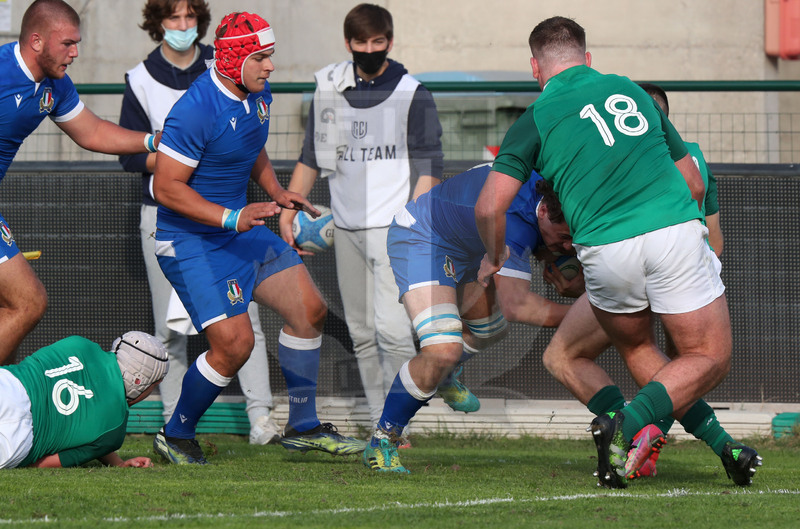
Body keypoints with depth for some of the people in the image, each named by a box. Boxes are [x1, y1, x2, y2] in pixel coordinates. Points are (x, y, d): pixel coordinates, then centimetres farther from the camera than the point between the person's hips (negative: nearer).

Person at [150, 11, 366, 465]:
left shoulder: (259, 96, 4)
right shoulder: (196, 111, -24)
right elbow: (167, 188, -23)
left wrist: (276, 193, 7)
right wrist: (233, 218, -27)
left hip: (241, 227, 9)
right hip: (190, 240, -9)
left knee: (309, 309, 5)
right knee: (235, 343, -15)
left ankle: (303, 427, 17)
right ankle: (176, 436, 6)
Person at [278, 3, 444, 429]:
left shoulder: (412, 95, -1)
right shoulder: (329, 92, 10)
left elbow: (428, 168, -3)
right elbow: (311, 157, 20)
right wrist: (288, 212, 13)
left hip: (393, 228, -5)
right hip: (346, 229, 5)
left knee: (392, 329, -16)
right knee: (361, 333, 6)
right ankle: (378, 425, 11)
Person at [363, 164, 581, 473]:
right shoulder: (515, 219, -42)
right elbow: (515, 304, -49)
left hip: (464, 248, 9)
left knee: (491, 329, 28)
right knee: (444, 349, -24)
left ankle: (444, 374, 61)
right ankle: (382, 442, -6)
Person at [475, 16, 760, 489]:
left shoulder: (535, 121, 10)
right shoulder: (630, 90, 21)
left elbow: (490, 207, 0)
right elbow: (695, 184, 24)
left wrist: (494, 257, 20)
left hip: (606, 251, -1)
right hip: (676, 230, 1)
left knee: (636, 348, 26)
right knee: (710, 359, 11)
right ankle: (627, 424, -12)